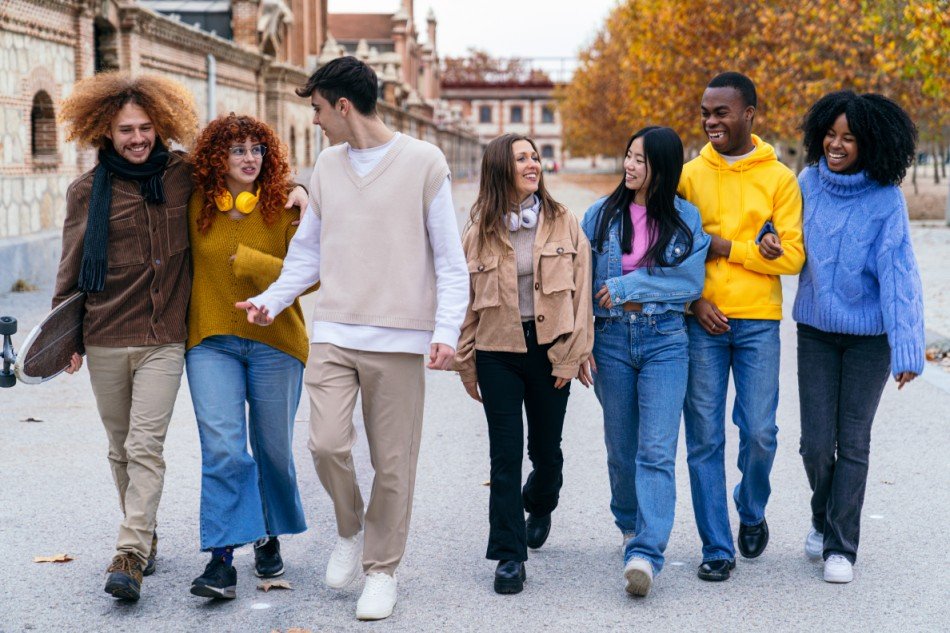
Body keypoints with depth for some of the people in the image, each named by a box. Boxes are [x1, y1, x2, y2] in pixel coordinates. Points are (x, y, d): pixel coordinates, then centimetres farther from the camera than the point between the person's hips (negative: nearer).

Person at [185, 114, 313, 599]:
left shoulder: (284, 207, -5)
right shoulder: (196, 207, 2)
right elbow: (184, 266, 18)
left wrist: (248, 260, -17)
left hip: (274, 341, -1)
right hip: (211, 341, 1)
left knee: (273, 449, 10)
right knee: (222, 449, -11)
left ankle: (269, 537, 33)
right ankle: (221, 559, -11)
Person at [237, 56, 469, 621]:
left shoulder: (424, 162, -2)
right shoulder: (328, 165, 12)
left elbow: (449, 258, -2)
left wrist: (447, 329, -12)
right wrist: (272, 299, 8)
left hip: (399, 340, -3)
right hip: (334, 334, 4)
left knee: (393, 461, 2)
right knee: (327, 444, -10)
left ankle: (382, 569, 19)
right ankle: (350, 530, 19)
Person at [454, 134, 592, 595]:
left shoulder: (562, 222, 2)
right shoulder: (480, 230, 3)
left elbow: (580, 291, 0)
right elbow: (466, 298, 7)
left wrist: (570, 355, -7)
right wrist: (466, 365, 5)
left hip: (548, 349, 1)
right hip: (497, 350, 0)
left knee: (546, 449, 13)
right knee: (505, 456, -2)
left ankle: (540, 505, 46)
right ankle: (508, 556, 4)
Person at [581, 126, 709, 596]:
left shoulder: (686, 219, 2)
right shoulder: (601, 215, 7)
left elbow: (690, 281, -7)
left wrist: (626, 287, -10)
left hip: (664, 340, -2)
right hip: (611, 340, 2)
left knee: (657, 451, -11)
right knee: (621, 448, 11)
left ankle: (645, 553, -16)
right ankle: (629, 524, 34)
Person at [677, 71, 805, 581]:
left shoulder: (778, 178, 3)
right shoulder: (689, 176, 7)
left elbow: (792, 256, -5)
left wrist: (723, 247, -11)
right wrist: (693, 300, -8)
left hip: (758, 322, -1)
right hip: (702, 322, 1)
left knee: (759, 433, 0)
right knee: (704, 438, 1)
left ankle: (752, 512, 30)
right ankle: (717, 548, 11)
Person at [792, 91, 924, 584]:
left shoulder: (885, 199, -13)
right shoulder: (809, 182, -2)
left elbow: (898, 272, -16)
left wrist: (906, 349, -20)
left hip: (868, 335, -3)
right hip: (815, 330, 3)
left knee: (853, 442, 4)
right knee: (816, 442, 2)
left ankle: (841, 546, 14)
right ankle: (823, 519, 30)